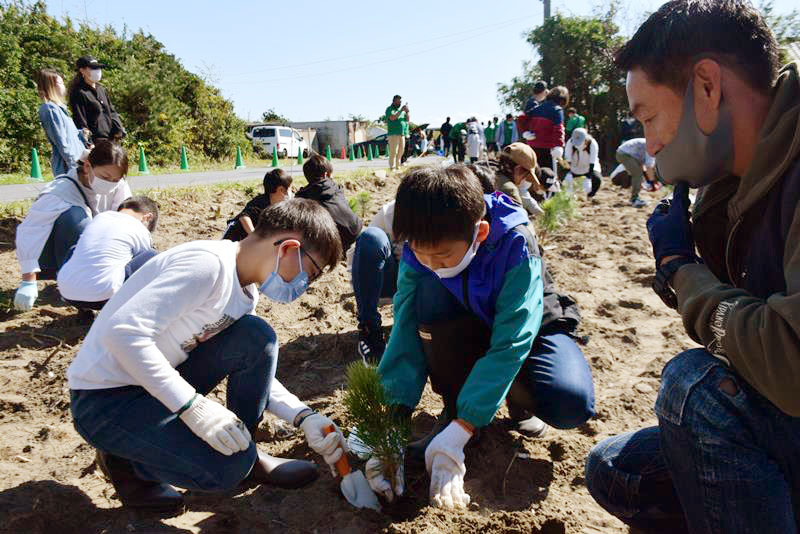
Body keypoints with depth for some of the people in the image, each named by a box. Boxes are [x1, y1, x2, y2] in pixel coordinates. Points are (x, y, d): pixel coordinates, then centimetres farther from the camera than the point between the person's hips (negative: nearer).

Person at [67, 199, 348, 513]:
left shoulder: (247, 292, 5)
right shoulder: (207, 264, -24)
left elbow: (255, 369, 11)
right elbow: (123, 332, -31)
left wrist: (305, 418, -2)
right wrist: (193, 406, -30)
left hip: (159, 383, 8)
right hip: (103, 397, -8)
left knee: (257, 336, -6)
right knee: (228, 466, -22)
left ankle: (246, 455, 6)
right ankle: (125, 461, 5)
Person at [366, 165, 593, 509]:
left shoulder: (516, 246, -33)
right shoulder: (420, 251, -24)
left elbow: (509, 344, -38)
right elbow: (406, 332, -25)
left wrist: (456, 436, -43)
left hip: (526, 329, -2)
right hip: (469, 333, 3)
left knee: (571, 405, -33)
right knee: (430, 294, -32)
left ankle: (518, 401, 4)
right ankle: (454, 407, -11)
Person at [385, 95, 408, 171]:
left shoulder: (401, 110, 19)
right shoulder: (389, 109, 1)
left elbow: (407, 120, 15)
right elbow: (392, 118, -18)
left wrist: (407, 112, 0)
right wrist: (401, 110, -16)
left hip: (402, 134, 7)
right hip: (393, 134, -7)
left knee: (401, 151, 7)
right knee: (393, 151, -11)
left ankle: (397, 166, 14)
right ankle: (392, 168, -10)